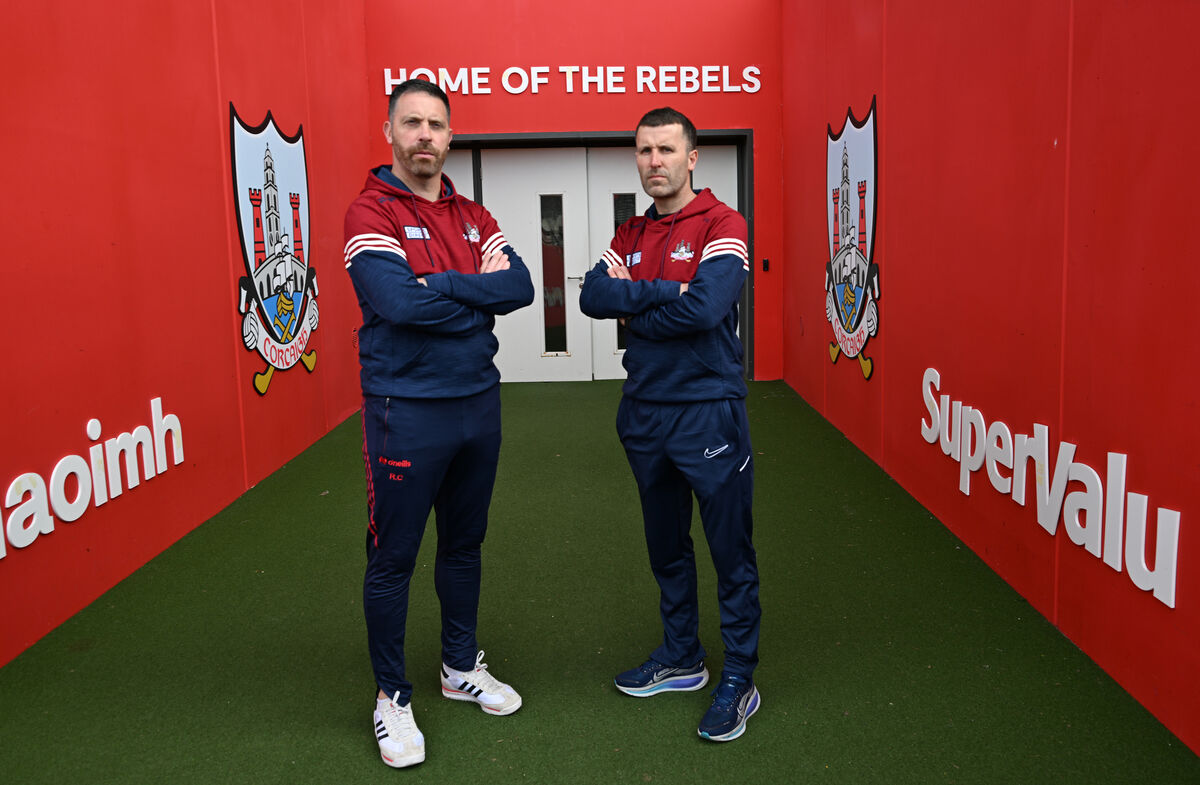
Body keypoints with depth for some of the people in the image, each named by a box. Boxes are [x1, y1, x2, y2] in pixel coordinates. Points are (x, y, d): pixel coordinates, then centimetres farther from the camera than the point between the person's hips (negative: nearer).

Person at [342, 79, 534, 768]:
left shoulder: (473, 217, 10)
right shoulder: (371, 213, -8)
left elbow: (521, 286, -4)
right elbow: (399, 303, -23)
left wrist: (443, 286, -15)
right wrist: (480, 294, -11)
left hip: (478, 402, 6)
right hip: (407, 411, -6)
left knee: (464, 544, 18)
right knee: (393, 560, 5)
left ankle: (462, 666, 37)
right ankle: (393, 698, 22)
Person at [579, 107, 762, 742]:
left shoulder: (721, 224, -7)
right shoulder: (631, 234, 12)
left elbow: (705, 307, -22)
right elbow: (592, 296, -3)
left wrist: (633, 309, -7)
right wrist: (664, 291, -15)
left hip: (708, 410, -6)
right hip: (644, 411, 7)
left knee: (731, 550, 3)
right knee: (666, 545, 17)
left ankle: (739, 679, 17)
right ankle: (681, 657, 33)